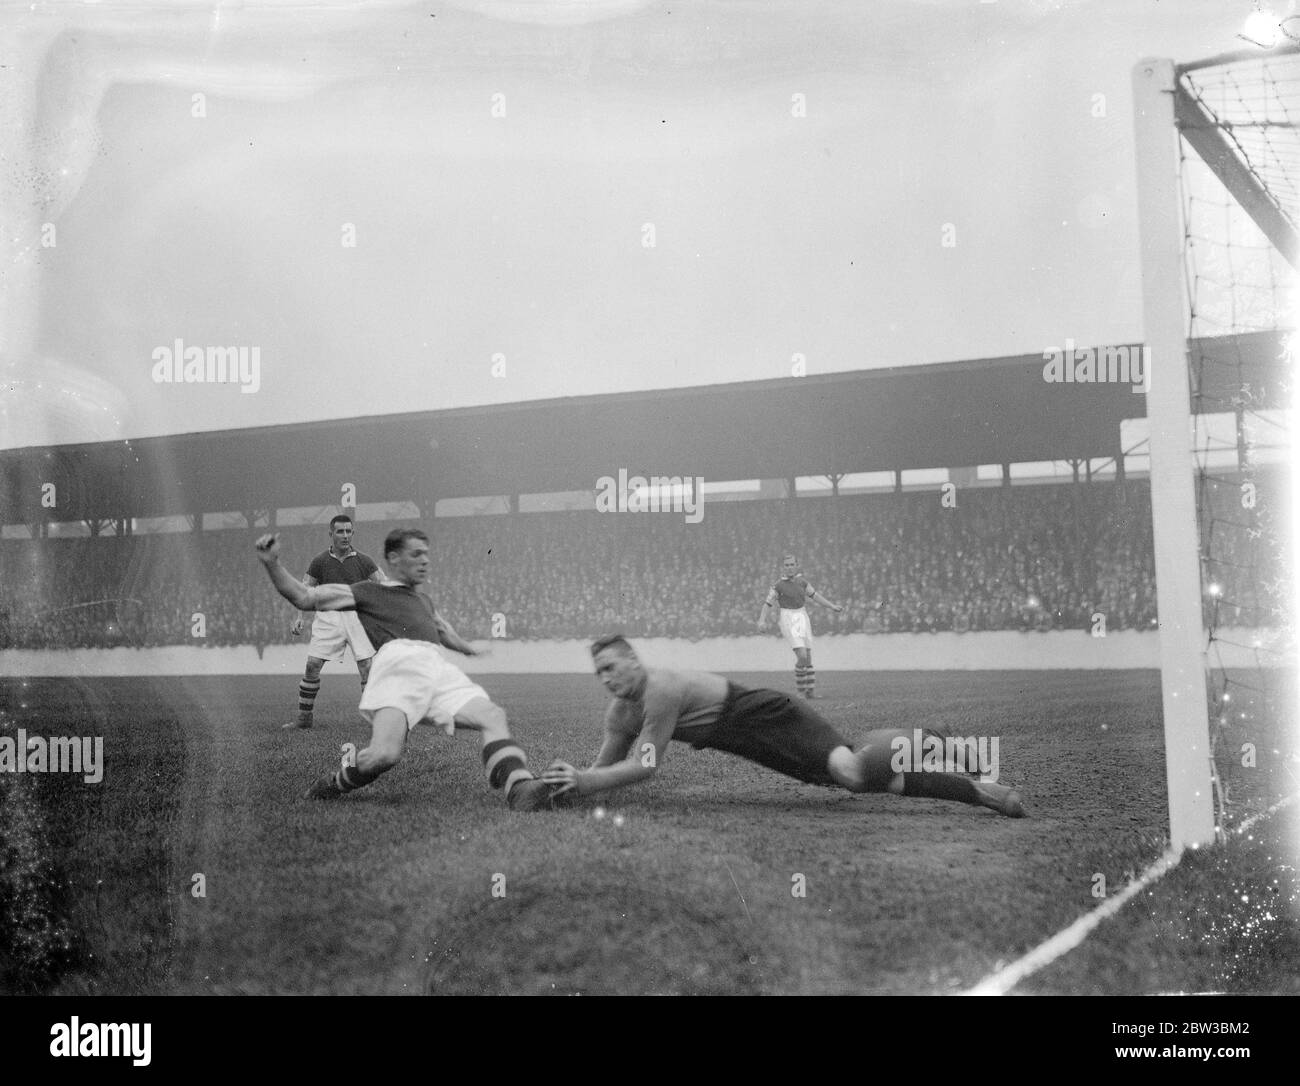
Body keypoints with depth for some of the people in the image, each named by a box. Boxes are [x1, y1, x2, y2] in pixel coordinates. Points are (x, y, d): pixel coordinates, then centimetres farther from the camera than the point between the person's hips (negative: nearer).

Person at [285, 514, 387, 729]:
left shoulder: (363, 561, 4)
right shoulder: (320, 562, 4)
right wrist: (297, 618, -7)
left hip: (357, 615, 0)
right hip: (328, 616, 0)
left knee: (367, 667, -8)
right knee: (312, 665, -6)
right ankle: (303, 716, 7)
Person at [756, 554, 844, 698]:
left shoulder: (801, 580, 7)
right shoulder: (779, 585, -6)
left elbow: (814, 595, 17)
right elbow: (767, 604, -6)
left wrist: (832, 606, 13)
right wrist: (762, 621, -22)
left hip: (803, 619, 5)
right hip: (789, 621, -5)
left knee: (808, 658, 6)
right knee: (802, 656, -18)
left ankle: (811, 691, 17)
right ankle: (800, 688, 0)